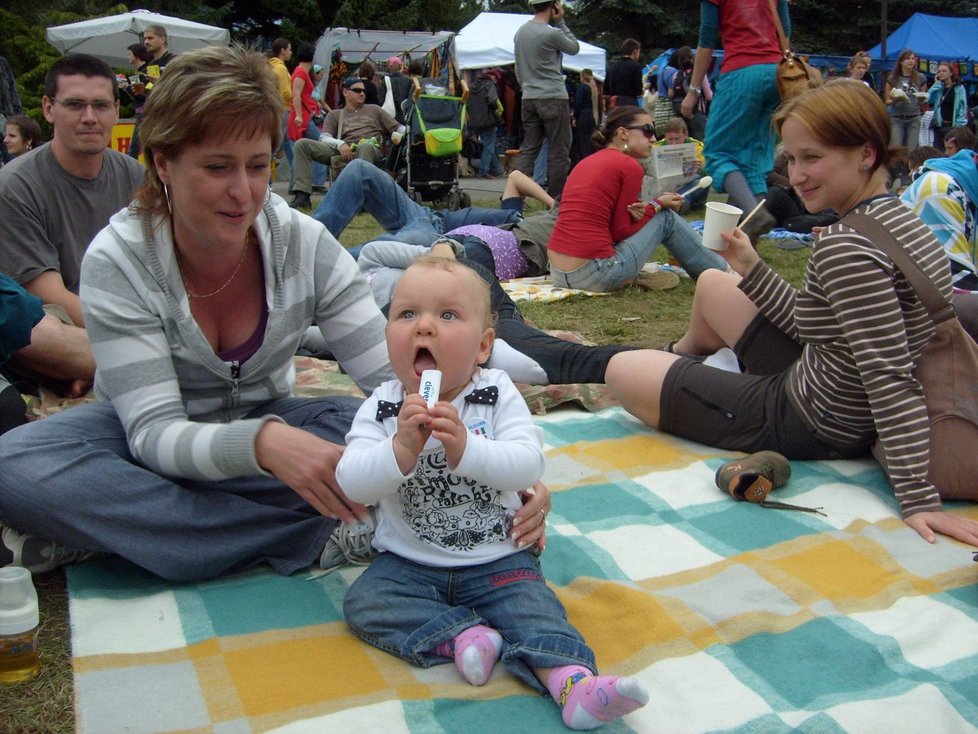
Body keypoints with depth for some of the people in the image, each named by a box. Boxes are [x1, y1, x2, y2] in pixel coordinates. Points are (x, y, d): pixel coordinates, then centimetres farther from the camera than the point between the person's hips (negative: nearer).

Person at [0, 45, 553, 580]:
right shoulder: (119, 262, -22)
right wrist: (263, 442, -49)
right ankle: (314, 540, -31)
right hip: (151, 441, -1)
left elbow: (394, 374, -20)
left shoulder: (305, 245, -16)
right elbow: (155, 433, -27)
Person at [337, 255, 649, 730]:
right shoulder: (380, 409, -7)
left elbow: (528, 466, -22)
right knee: (363, 602, -18)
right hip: (407, 562, 2)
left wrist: (465, 448, -38)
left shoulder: (498, 396, -9)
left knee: (531, 603, -22)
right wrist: (401, 448, -36)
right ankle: (459, 635, -21)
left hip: (498, 558, -1)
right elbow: (352, 484, -18)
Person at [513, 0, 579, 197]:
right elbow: (575, 48, 5)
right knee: (558, 151, 1)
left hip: (529, 98, 7)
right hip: (553, 98, -7)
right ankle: (555, 198, 3)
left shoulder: (520, 32, 10)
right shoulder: (552, 33, -13)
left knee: (528, 148, 9)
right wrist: (561, 22, 3)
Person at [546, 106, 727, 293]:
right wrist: (657, 205, 8)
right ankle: (721, 271, 27)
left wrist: (639, 211, 2)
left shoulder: (586, 162, 16)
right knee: (665, 217, 12)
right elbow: (621, 231, -4)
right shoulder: (629, 166, -6)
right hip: (596, 277, -8)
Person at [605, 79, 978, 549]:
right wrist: (753, 270, 2)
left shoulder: (845, 247, -30)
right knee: (712, 284, 27)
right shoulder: (897, 216, 0)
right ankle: (680, 358, 55)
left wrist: (919, 500, -32)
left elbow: (892, 380, -33)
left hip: (811, 428, -10)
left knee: (621, 371, -5)